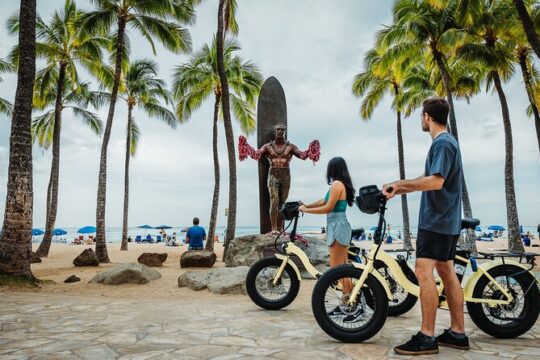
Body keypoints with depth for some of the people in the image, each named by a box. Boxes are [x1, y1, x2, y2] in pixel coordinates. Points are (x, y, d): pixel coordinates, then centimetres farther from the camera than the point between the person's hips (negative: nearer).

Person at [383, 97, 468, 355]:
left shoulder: (442, 143, -14)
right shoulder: (447, 142, 18)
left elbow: (436, 181, -26)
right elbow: (428, 178, 21)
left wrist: (400, 183, -19)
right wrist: (398, 190, 16)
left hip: (436, 220, -10)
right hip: (446, 219, 10)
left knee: (424, 271, -12)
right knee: (446, 271, 12)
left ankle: (427, 338, -7)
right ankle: (457, 333, 19)